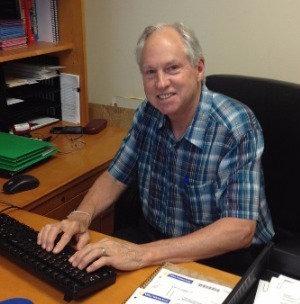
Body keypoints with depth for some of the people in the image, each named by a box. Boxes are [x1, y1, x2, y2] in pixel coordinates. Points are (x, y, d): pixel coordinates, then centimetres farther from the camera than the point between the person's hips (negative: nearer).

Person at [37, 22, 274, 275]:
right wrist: (81, 216, -15)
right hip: (157, 240, 5)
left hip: (223, 257, -5)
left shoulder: (236, 127, -23)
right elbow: (116, 177, 5)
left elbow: (239, 229, -29)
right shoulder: (148, 114, -5)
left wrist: (145, 254, -38)